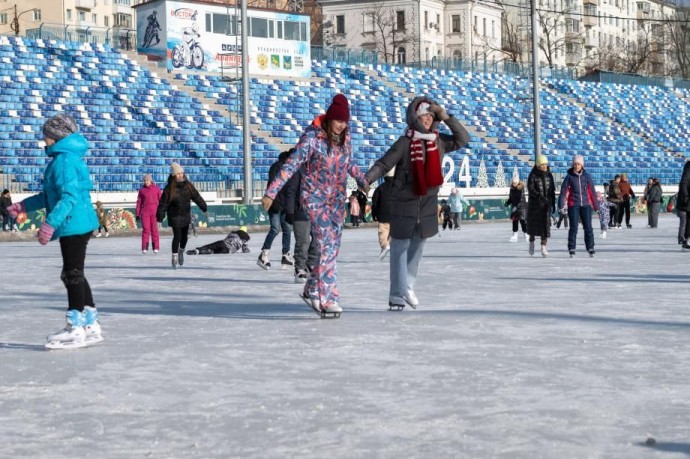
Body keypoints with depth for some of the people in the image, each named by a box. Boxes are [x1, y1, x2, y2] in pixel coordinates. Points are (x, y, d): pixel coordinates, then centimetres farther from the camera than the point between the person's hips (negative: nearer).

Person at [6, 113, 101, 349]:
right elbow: (51, 195, 25)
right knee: (74, 274, 15)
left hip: (74, 225, -10)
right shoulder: (66, 158, 17)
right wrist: (24, 205, 26)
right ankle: (90, 325, 22)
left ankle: (75, 329, 3)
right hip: (78, 225, 10)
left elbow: (69, 196, -25)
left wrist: (50, 223, -31)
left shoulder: (64, 160, -15)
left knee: (73, 274, -4)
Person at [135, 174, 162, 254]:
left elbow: (161, 200, 6)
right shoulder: (142, 190, 8)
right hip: (145, 212, 1)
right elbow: (139, 202, 9)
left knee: (154, 229, 0)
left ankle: (156, 247, 5)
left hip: (154, 212, -1)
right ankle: (144, 248, -4)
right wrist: (137, 214, 6)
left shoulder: (156, 189, 4)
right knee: (145, 229, -4)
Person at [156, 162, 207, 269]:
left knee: (184, 236, 10)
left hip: (186, 215, 4)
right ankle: (175, 258, 4)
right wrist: (160, 217, -16)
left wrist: (204, 208, 8)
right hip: (175, 216, -4)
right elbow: (163, 203, -13)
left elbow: (196, 197, 8)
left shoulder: (188, 185, 1)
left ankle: (181, 252, 36)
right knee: (177, 236, -7)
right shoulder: (169, 189, -13)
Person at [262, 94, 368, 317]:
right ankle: (328, 299, -9)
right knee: (327, 246, -12)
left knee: (332, 248, 8)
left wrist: (364, 183, 26)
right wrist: (271, 193, -25)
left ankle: (311, 290, 25)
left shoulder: (344, 136, 2)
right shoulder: (312, 137, -16)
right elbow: (291, 165, -20)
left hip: (337, 198, 6)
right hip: (315, 197, -6)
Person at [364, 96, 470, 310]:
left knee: (417, 248, 10)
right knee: (400, 248, -2)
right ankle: (398, 294, -1)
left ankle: (407, 287, 19)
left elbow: (463, 139, 11)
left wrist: (447, 118, -1)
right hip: (404, 203, -5)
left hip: (428, 204, 6)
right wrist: (366, 179, -31)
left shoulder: (438, 141, 5)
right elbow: (384, 164, -15)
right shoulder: (405, 142, -11)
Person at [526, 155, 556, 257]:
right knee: (533, 224, 8)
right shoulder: (533, 175, -7)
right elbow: (530, 189, -17)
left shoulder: (549, 175, 6)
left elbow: (552, 190, 11)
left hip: (546, 204, 2)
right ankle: (531, 242, 34)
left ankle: (543, 248, -10)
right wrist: (541, 197, -29)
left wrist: (553, 204, 9)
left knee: (546, 224, -8)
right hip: (535, 203, -2)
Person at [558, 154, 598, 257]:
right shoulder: (569, 177, 0)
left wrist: (596, 205, 8)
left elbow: (592, 191, 7)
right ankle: (571, 249, 5)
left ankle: (590, 248, 9)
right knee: (573, 227, -2)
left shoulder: (586, 176, 5)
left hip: (586, 204, 2)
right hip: (573, 205, -2)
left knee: (588, 227, 0)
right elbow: (563, 191, -5)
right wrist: (561, 204, -16)